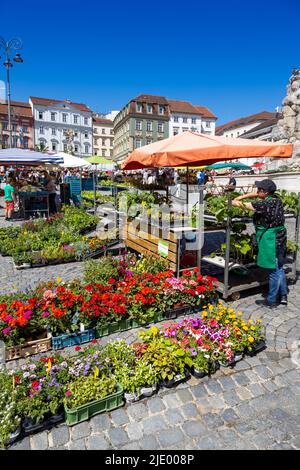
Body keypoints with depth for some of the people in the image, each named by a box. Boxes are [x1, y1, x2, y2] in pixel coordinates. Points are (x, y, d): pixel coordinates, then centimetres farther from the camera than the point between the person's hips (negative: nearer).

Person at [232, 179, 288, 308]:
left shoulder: (265, 204, -22)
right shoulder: (276, 199, 4)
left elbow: (245, 205, -13)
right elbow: (256, 194, 15)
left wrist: (233, 202, 3)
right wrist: (240, 197, 8)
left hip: (271, 240, -9)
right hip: (279, 238, 9)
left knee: (274, 270, 2)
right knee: (279, 267, 19)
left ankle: (271, 301, 17)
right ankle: (283, 296, 31)